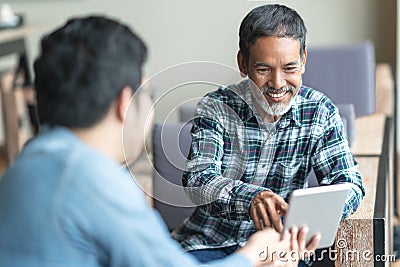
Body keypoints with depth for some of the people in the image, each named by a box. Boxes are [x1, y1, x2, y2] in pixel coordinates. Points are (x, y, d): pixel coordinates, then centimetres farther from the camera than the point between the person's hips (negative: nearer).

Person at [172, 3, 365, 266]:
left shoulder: (319, 112, -2)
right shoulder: (216, 107, -7)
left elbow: (349, 184, -4)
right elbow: (197, 180, -19)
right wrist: (249, 196, -41)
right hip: (209, 242, -2)